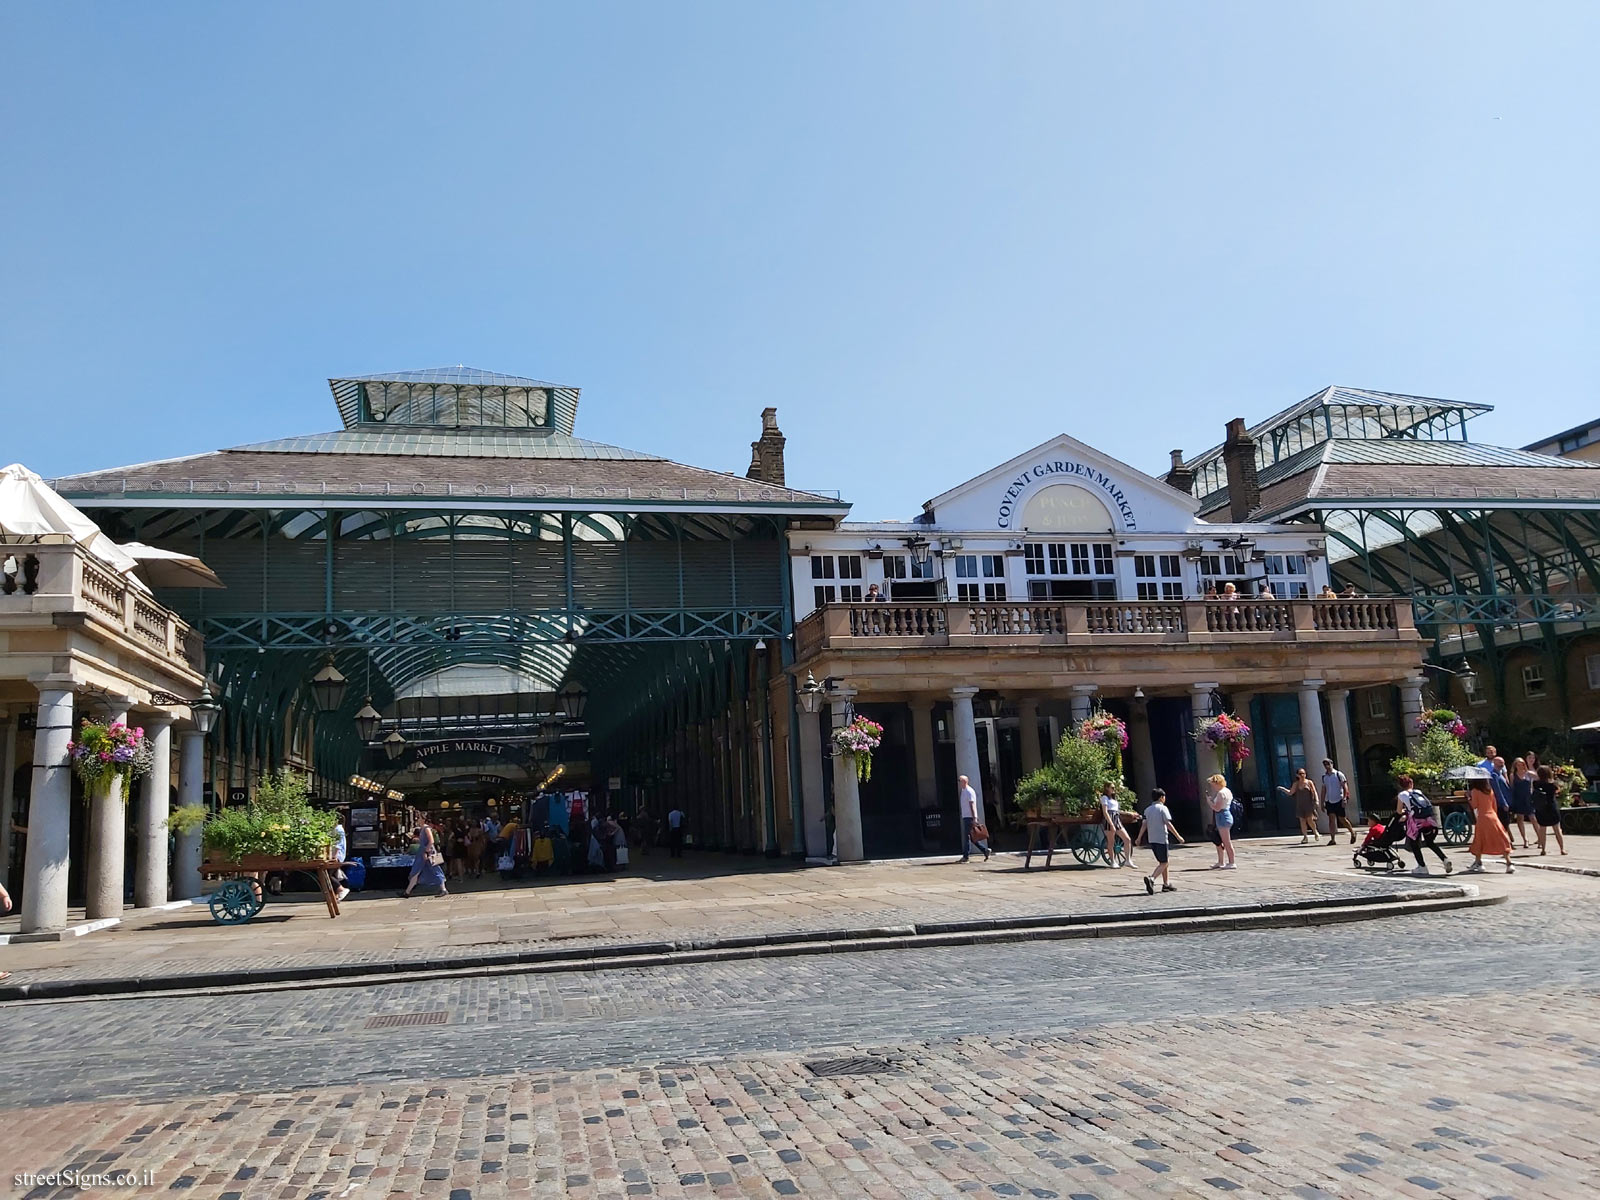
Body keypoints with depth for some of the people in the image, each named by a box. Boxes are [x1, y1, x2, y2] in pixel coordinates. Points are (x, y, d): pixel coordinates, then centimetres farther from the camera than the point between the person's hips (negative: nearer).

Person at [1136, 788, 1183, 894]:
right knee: (1163, 863, -4)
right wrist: (1178, 836, -9)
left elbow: (1144, 825, 6)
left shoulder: (1148, 810, 11)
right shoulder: (1163, 808, -7)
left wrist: (1139, 838, 10)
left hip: (1151, 839, 7)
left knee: (1163, 862, 19)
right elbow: (1168, 824, -13)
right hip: (1161, 839, -7)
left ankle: (1166, 884, 23)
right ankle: (1151, 878, -26)